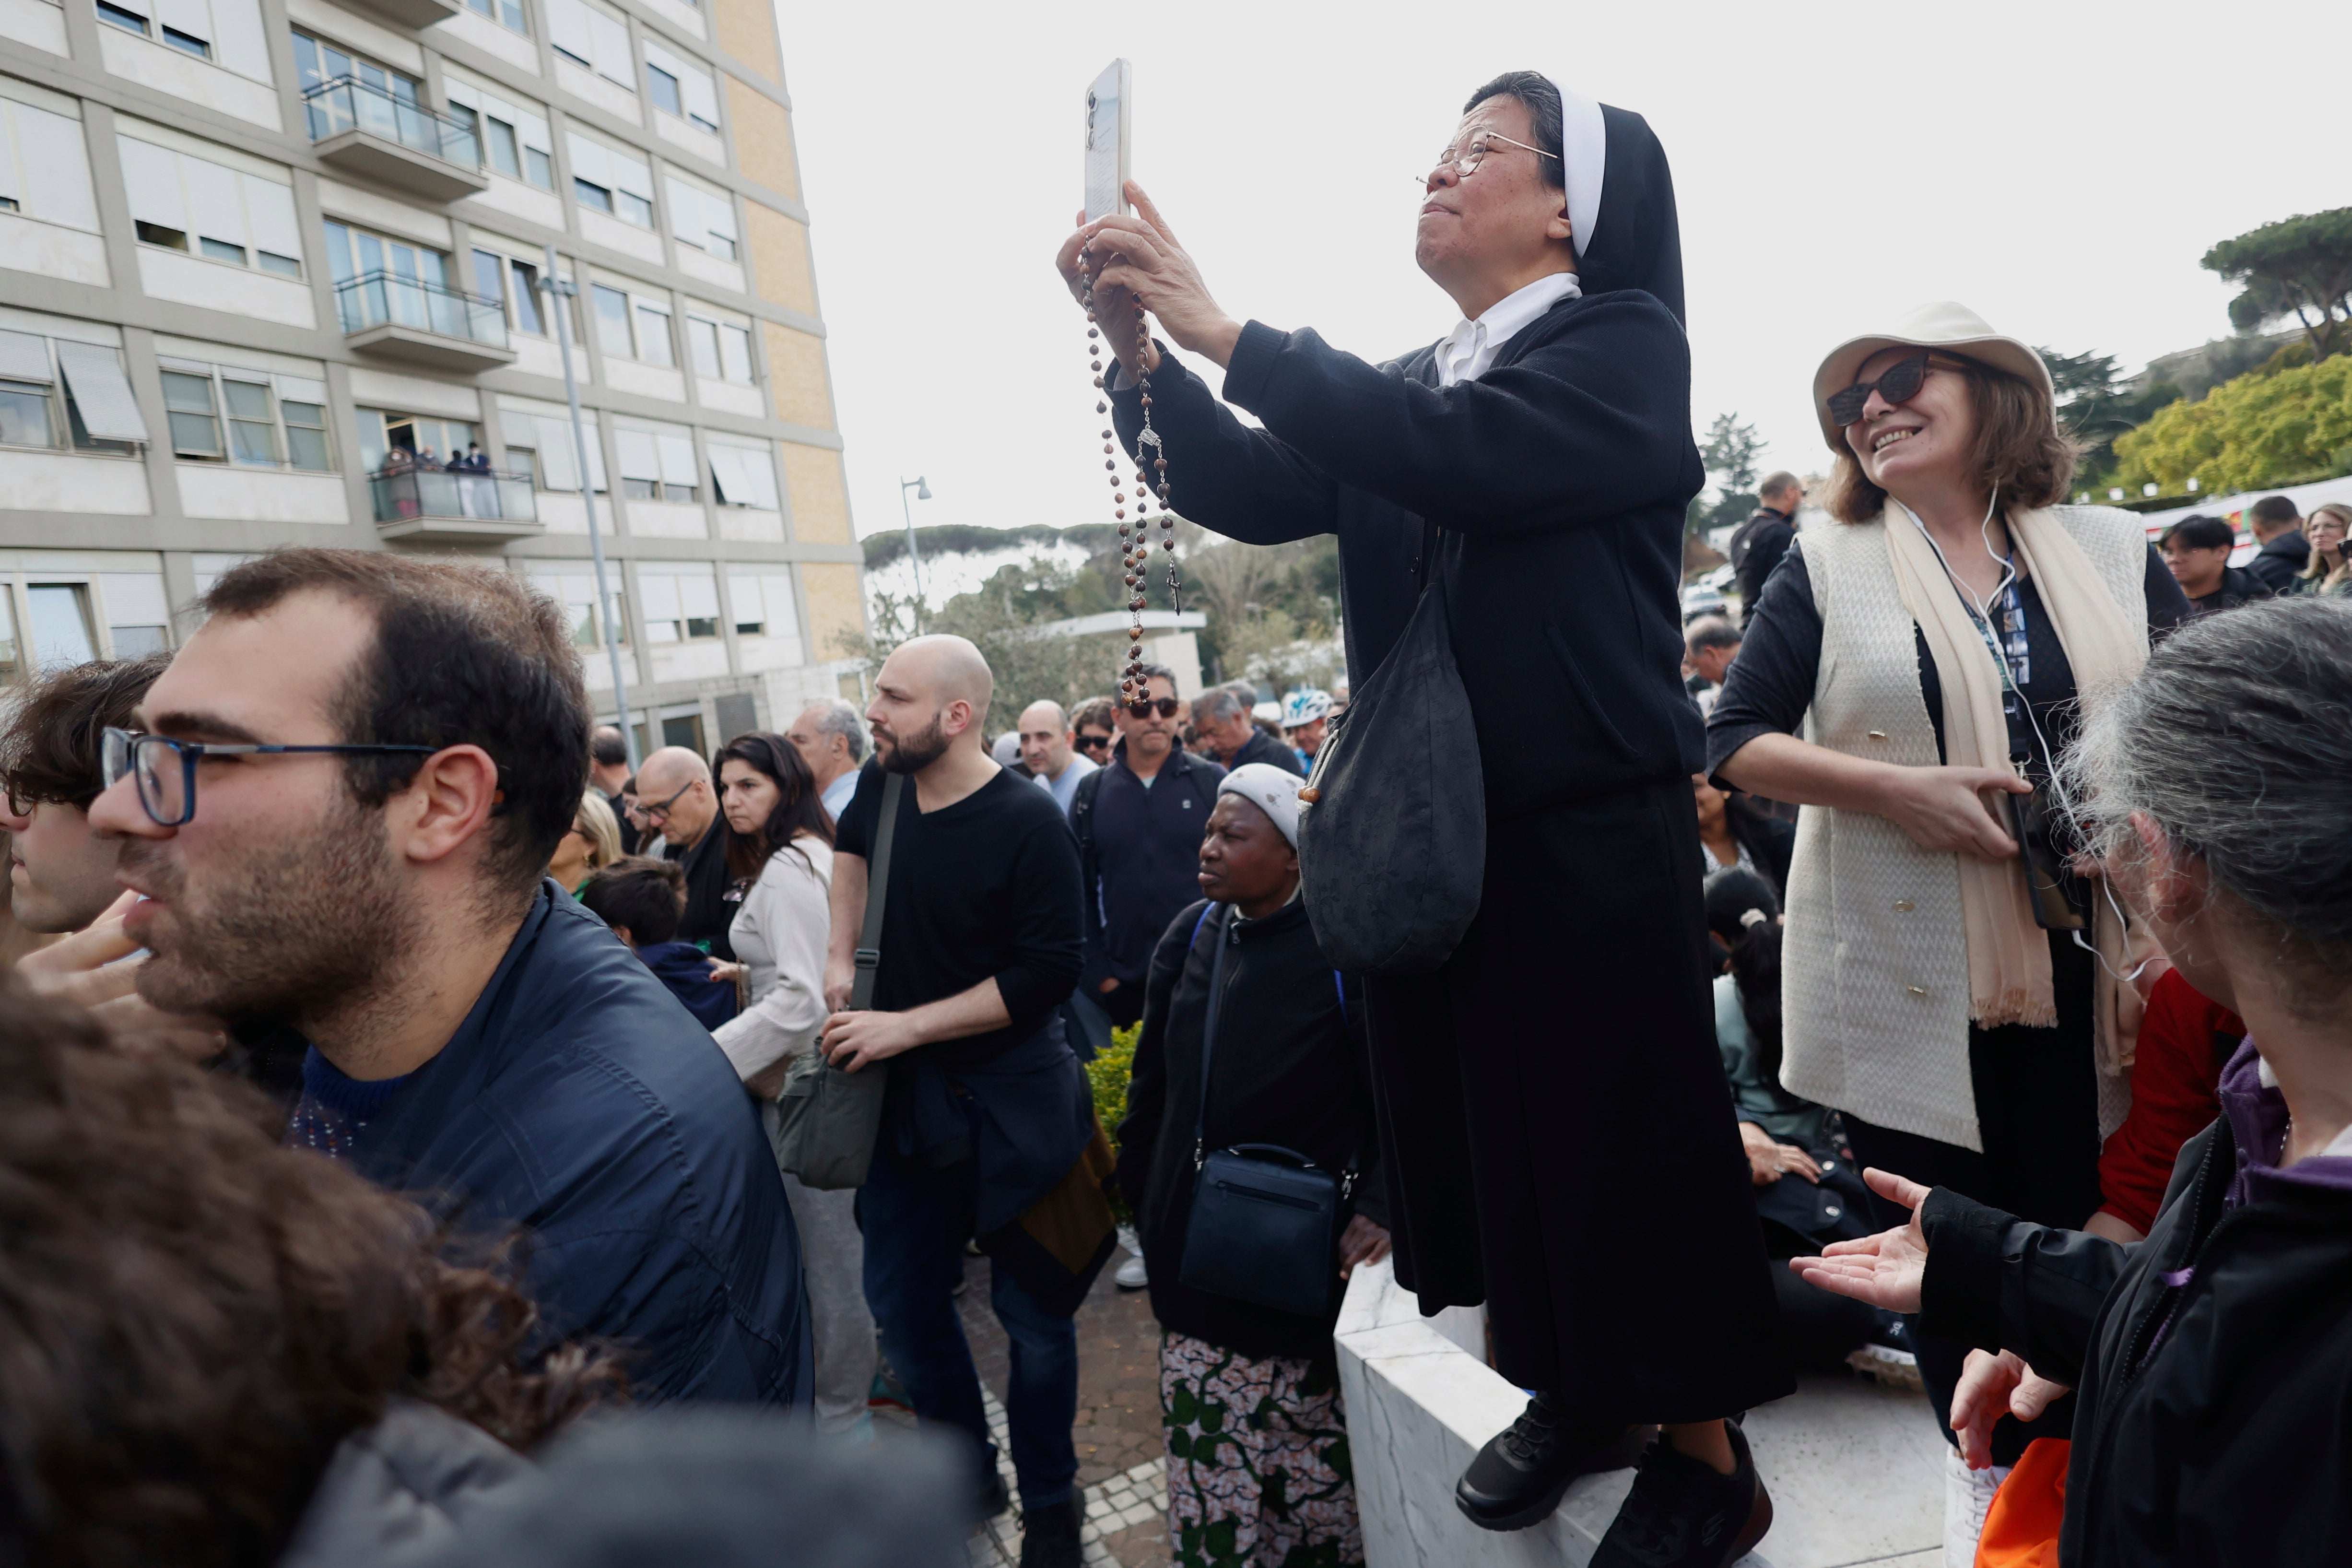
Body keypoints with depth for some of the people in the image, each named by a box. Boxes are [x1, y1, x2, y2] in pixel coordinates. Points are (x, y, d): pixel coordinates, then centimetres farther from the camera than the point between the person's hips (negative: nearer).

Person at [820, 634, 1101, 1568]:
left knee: (1032, 1314, 8)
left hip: (1013, 1099, -5)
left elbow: (1046, 975, -21)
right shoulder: (885, 787, -2)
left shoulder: (1028, 823, -18)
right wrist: (841, 957, 10)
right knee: (901, 1302, 14)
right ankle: (968, 1473, 38)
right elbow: (851, 844, 22)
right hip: (905, 1096, 6)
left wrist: (904, 1026, -21)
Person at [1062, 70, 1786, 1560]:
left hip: (1594, 831, -6)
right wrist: (1138, 347, -8)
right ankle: (1580, 1386, 35)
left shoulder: (1624, 343, -4)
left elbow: (1462, 459, -22)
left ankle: (1707, 1448, 24)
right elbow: (1248, 493, 5)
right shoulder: (1403, 392, 14)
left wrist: (1221, 329, -20)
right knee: (1486, 1125, 14)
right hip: (1430, 834, 6)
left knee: (1626, 1135, 3)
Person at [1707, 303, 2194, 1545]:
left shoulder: (2114, 551, 7)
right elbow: (1733, 740, -3)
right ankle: (1994, 1467, 36)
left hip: (2096, 966, 2)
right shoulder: (1827, 566, 1)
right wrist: (1895, 790, -16)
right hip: (1911, 981, -1)